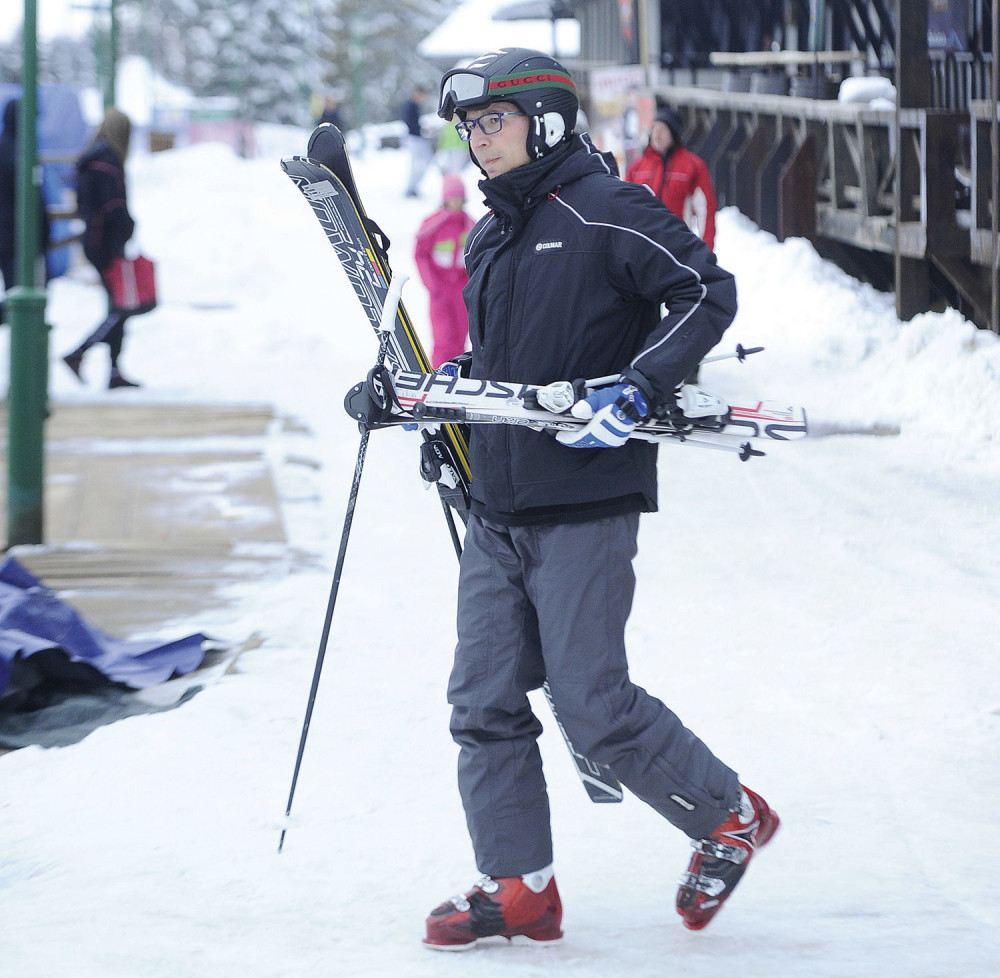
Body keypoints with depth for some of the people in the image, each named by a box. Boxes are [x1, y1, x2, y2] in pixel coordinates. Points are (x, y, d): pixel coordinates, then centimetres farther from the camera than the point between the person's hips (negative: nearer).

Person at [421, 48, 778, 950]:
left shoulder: (606, 211, -8)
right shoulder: (488, 240, 18)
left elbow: (708, 293, -13)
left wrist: (638, 388, -22)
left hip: (586, 507, -8)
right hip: (496, 512, 8)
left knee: (592, 705, -8)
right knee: (484, 704, 2)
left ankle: (730, 817, 12)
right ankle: (520, 888, 9)